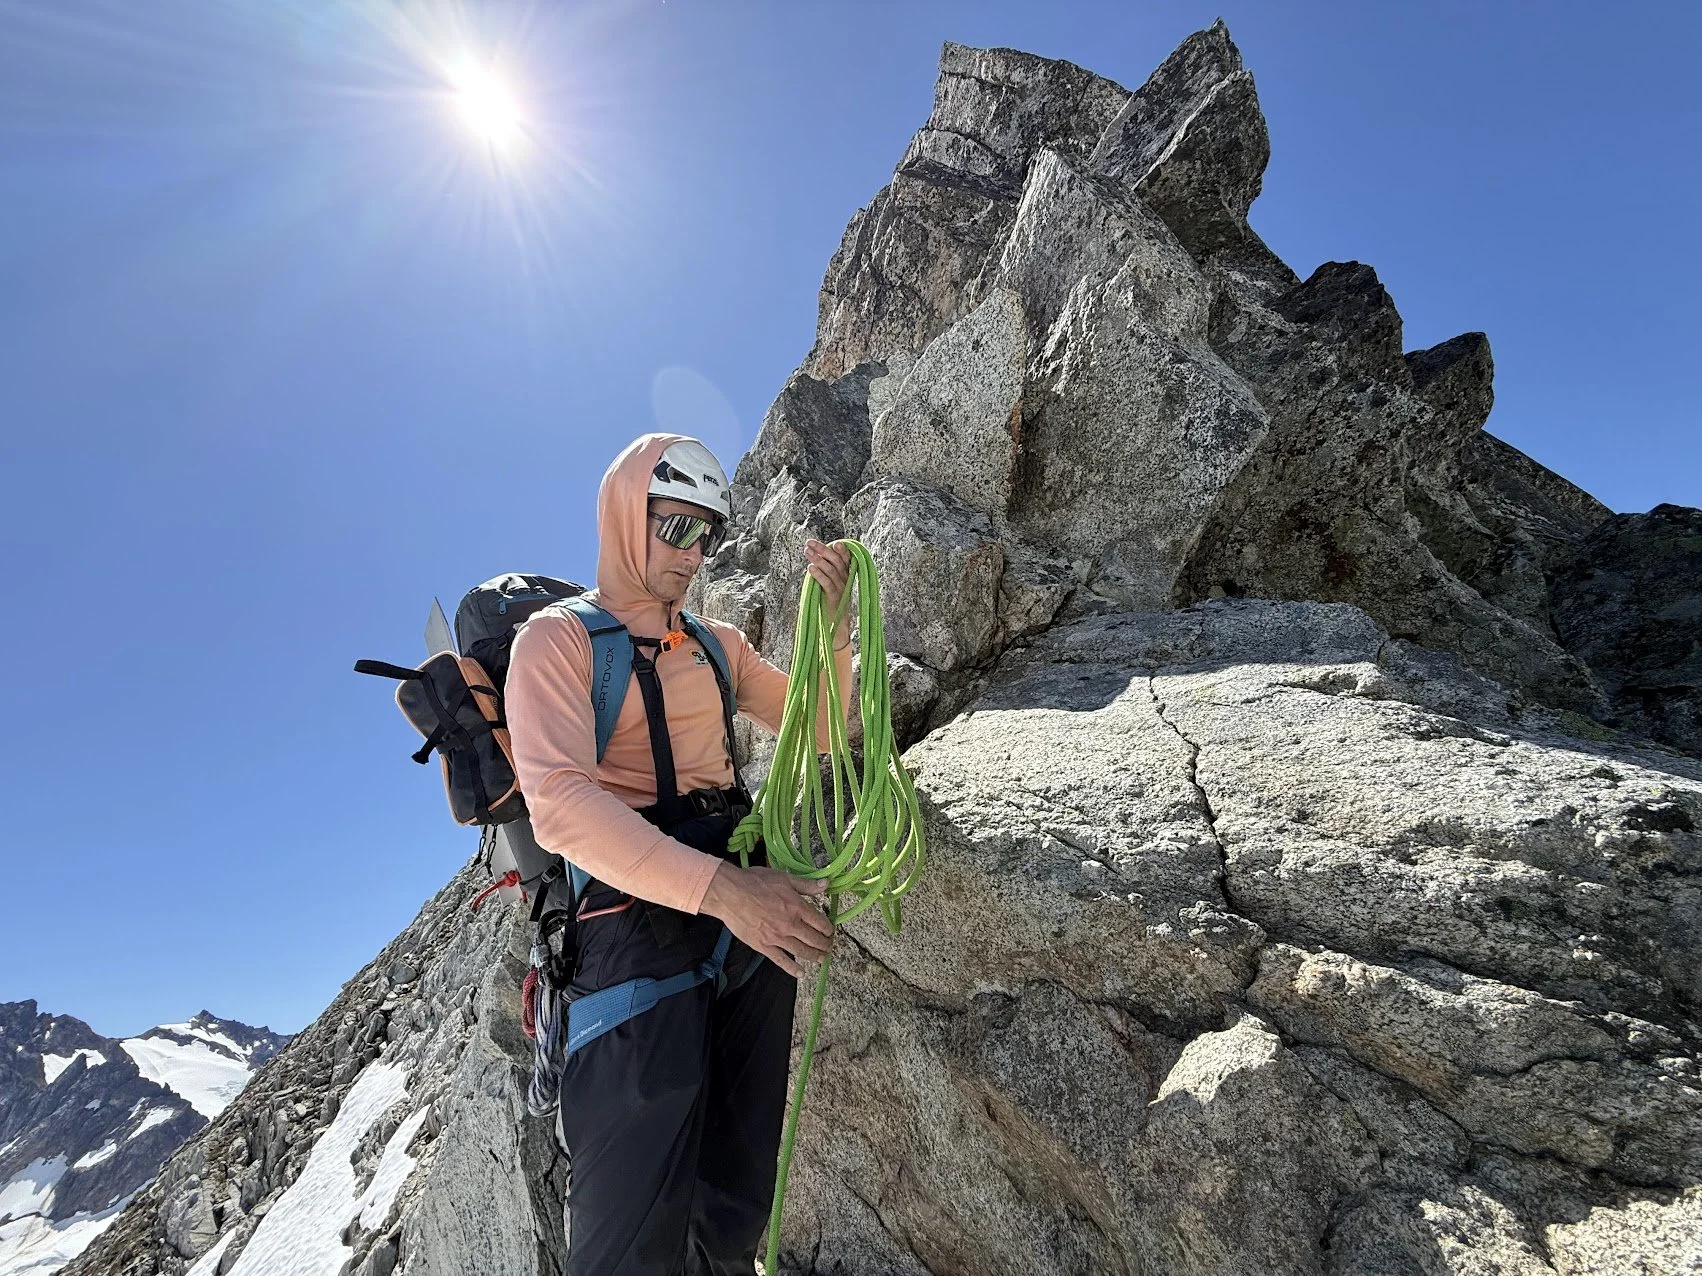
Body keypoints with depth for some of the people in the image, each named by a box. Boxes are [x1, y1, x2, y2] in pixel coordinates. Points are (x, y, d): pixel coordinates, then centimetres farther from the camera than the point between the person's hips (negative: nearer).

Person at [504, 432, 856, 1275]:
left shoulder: (718, 644, 14)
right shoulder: (558, 637, -3)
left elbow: (818, 731, 13)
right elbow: (560, 804, -18)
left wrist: (830, 620, -3)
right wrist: (722, 888, -29)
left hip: (750, 903, 6)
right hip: (637, 917, -5)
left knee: (735, 1202, 18)